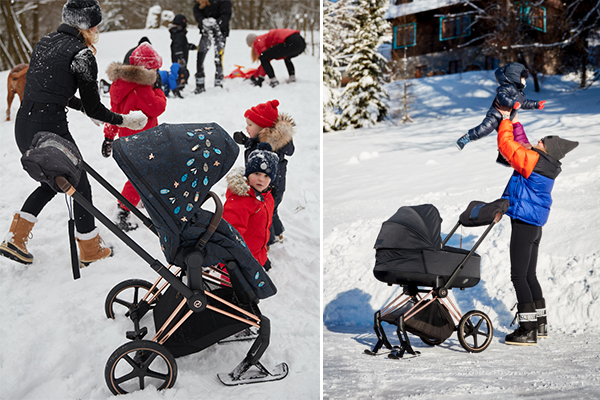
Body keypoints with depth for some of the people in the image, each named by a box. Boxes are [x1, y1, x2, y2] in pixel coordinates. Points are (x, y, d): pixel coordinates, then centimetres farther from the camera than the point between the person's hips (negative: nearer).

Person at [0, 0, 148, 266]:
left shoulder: (44, 42, 13)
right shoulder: (82, 54, -11)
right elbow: (94, 108, -7)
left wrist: (82, 106, 34)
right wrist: (123, 120, 9)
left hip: (23, 124, 8)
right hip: (50, 130, -8)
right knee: (80, 186, 12)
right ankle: (90, 250, 26)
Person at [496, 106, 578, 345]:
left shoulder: (534, 160, -18)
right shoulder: (546, 166, 8)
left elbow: (507, 145, -14)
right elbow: (518, 148, 23)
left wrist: (506, 120, 0)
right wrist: (510, 122, 25)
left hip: (523, 224, -9)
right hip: (535, 226, 9)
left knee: (519, 276, -6)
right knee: (529, 275, 19)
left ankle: (528, 330, -6)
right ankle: (539, 324, 28)